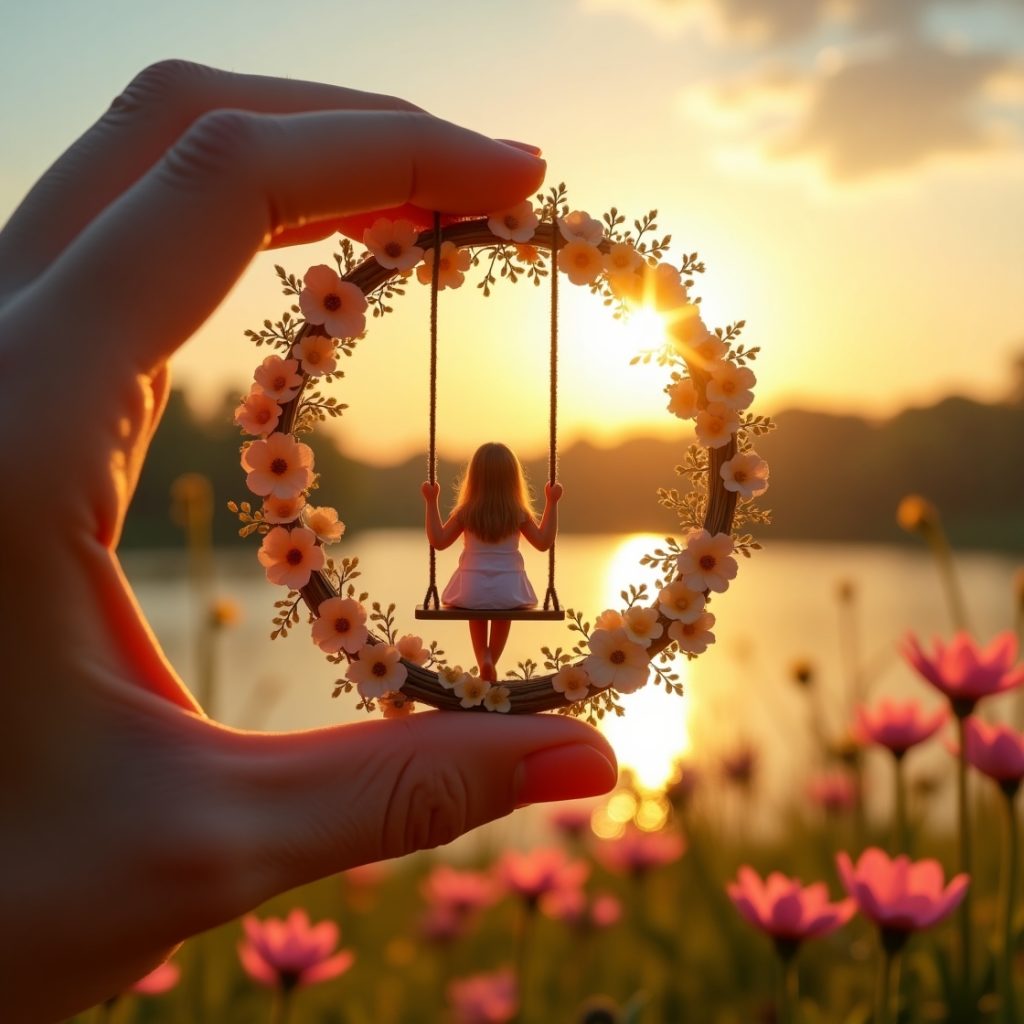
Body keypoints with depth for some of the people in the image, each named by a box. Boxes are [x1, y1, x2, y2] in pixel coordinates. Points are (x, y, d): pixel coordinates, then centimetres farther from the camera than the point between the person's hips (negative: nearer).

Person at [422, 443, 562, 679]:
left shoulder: (466, 512, -6)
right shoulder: (518, 514, -6)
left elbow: (438, 541, 2)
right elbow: (544, 542, 3)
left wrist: (431, 502, 4)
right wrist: (551, 502, 6)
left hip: (472, 589, 0)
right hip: (509, 590, 0)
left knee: (476, 610, 35)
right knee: (504, 613, 36)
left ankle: (483, 659, 16)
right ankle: (491, 661, 23)